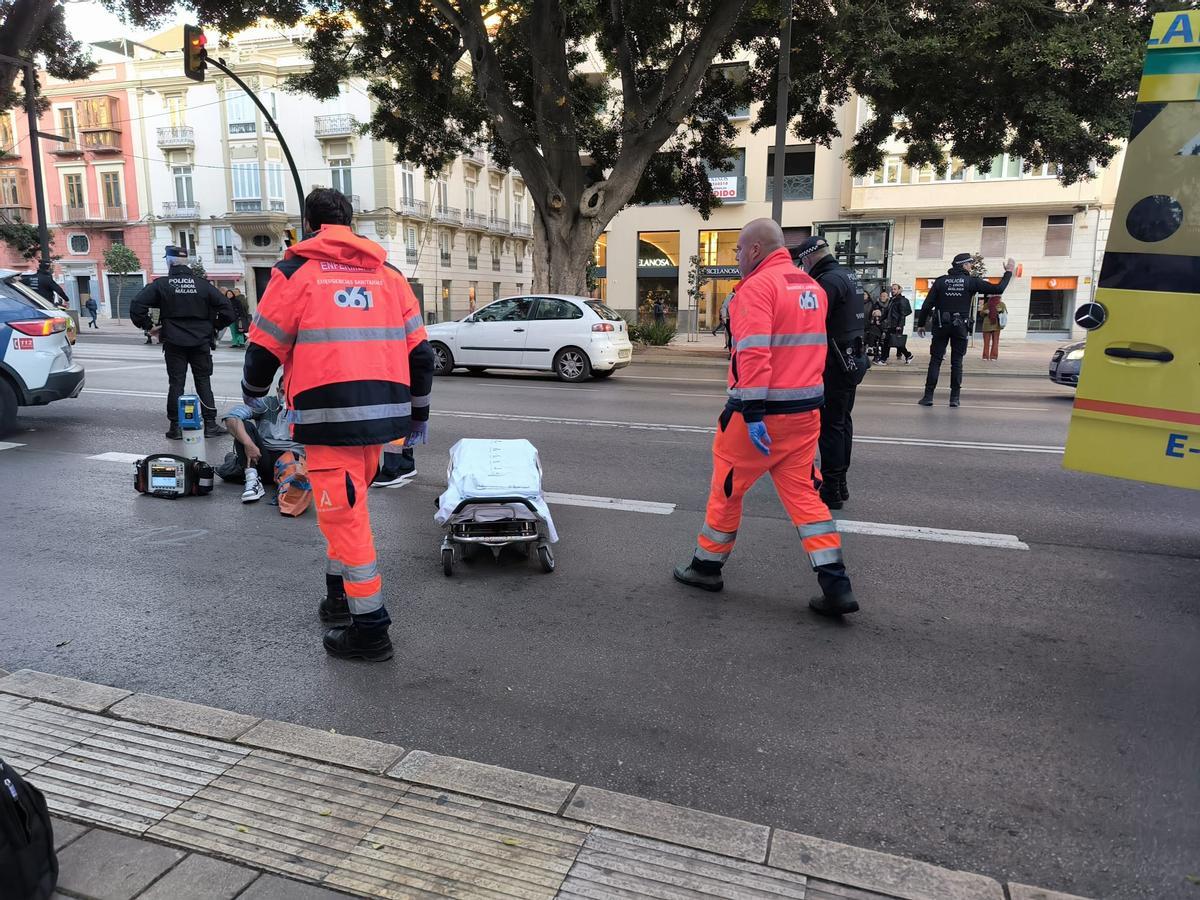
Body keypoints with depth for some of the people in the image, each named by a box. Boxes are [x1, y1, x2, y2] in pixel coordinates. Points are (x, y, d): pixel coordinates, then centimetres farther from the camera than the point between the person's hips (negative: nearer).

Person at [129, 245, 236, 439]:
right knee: (203, 382, 7)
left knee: (176, 383, 6)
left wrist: (148, 326, 1)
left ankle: (175, 427, 8)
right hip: (201, 342, 1)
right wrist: (215, 327, 6)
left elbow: (136, 306, -12)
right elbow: (226, 307, -6)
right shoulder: (202, 283, 0)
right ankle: (210, 424, 5)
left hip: (174, 343, -1)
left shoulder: (161, 284, -4)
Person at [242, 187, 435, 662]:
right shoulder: (387, 274, 13)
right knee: (347, 509, 22)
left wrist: (252, 392, 23)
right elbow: (420, 352, 12)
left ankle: (369, 628, 6)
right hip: (381, 413, 6)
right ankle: (340, 598, 34)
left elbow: (264, 349, 2)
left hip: (327, 416, -5)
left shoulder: (295, 272, 0)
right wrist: (418, 413, 23)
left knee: (343, 515, 1)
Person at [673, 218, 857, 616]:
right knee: (803, 492, 9)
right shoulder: (812, 287, 14)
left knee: (727, 488, 10)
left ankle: (707, 566, 25)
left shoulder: (758, 286, -13)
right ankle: (835, 585, 4)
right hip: (806, 409, 7)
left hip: (763, 412, -7)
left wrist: (752, 412, -25)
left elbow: (753, 352, -23)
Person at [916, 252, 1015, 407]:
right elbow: (998, 289, -2)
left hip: (941, 326, 1)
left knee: (935, 360, 2)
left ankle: (928, 396, -2)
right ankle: (955, 397, 6)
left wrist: (921, 324, 7)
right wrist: (1008, 272, 12)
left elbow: (927, 304, -1)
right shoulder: (971, 281, -3)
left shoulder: (940, 281, 2)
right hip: (960, 327, -1)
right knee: (957, 362, 6)